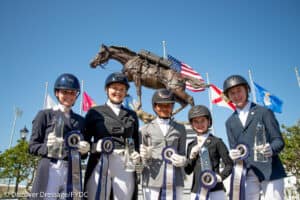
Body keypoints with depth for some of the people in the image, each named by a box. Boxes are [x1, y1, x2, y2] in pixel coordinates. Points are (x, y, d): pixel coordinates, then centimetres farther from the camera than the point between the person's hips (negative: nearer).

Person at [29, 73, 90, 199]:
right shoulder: (45, 115, 7)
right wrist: (47, 148, -16)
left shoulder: (80, 120, 16)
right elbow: (32, 146, 3)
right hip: (50, 169, -3)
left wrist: (84, 150, -4)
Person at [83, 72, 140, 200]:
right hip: (100, 165, -2)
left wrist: (137, 155, -2)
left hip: (126, 167, 3)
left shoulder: (132, 115, 17)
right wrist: (96, 146, -14)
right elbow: (85, 140, 6)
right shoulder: (94, 112, 8)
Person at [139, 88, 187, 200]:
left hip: (174, 179, 2)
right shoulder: (146, 129, 8)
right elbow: (142, 155, 9)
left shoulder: (180, 129, 13)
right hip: (153, 178, -1)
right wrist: (144, 156, -14)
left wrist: (182, 160, -8)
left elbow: (182, 153, 14)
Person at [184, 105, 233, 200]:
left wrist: (220, 176, -16)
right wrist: (191, 157, -6)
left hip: (215, 190, -4)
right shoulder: (191, 145, 10)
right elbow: (188, 170, 11)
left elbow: (229, 164, -1)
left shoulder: (216, 142, -1)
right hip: (196, 191, 4)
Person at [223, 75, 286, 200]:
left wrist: (271, 149, -24)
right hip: (246, 174, 3)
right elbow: (233, 148, 11)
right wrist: (233, 154, -14)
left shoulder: (264, 112, 4)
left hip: (270, 171, -3)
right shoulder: (230, 122, 15)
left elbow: (278, 141, -1)